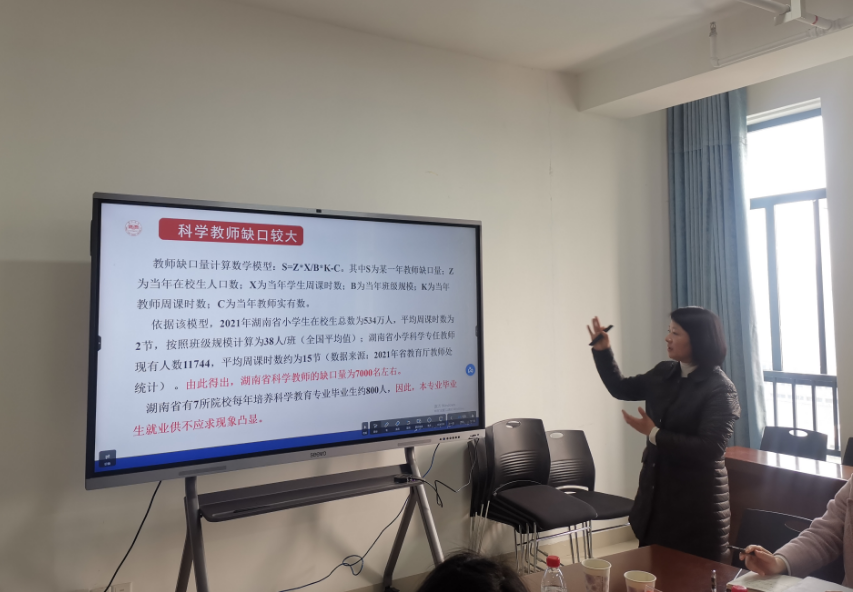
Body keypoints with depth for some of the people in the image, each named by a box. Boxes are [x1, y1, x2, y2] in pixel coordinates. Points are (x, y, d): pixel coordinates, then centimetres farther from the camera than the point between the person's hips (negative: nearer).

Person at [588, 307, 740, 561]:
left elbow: (710, 448, -23)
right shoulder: (663, 373, 4)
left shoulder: (720, 389, -16)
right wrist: (602, 350, 5)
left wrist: (654, 434, -22)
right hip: (657, 491, 7)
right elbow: (622, 389, 17)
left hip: (697, 500, -6)